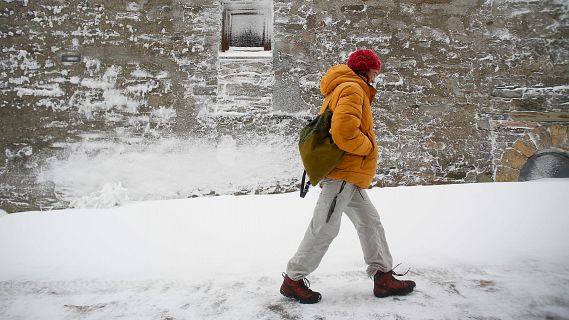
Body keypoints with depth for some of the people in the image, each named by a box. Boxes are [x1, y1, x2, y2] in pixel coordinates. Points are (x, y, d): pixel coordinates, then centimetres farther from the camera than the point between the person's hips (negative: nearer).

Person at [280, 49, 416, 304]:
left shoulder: (342, 90, 23)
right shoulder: (352, 88, -10)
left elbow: (336, 128, 23)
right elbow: (344, 132, -26)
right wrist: (368, 146, -9)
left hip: (348, 175, 11)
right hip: (342, 173, -11)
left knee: (370, 223, 12)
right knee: (324, 228, -6)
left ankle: (383, 277, 17)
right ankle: (293, 280, 3)